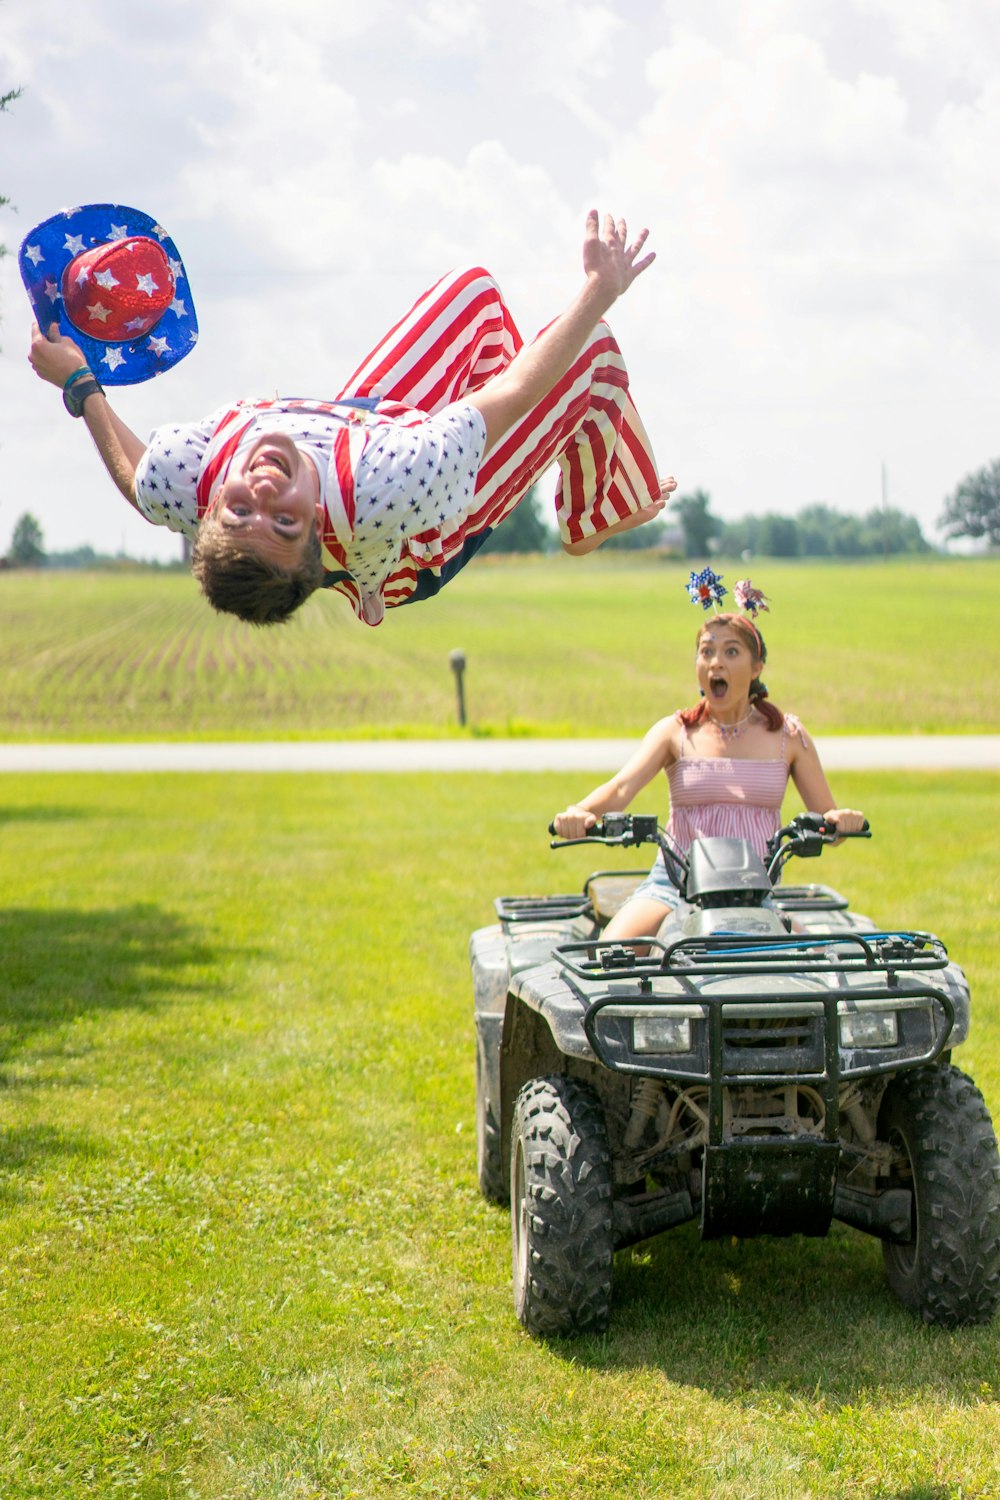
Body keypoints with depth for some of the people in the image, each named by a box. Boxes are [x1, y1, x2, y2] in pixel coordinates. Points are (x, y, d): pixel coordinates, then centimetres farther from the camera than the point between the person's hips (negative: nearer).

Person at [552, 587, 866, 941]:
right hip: (675, 882, 0)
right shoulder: (675, 732, 7)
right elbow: (622, 786, -10)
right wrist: (579, 812, -32)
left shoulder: (787, 736, 9)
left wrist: (842, 820, -18)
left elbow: (827, 820, 8)